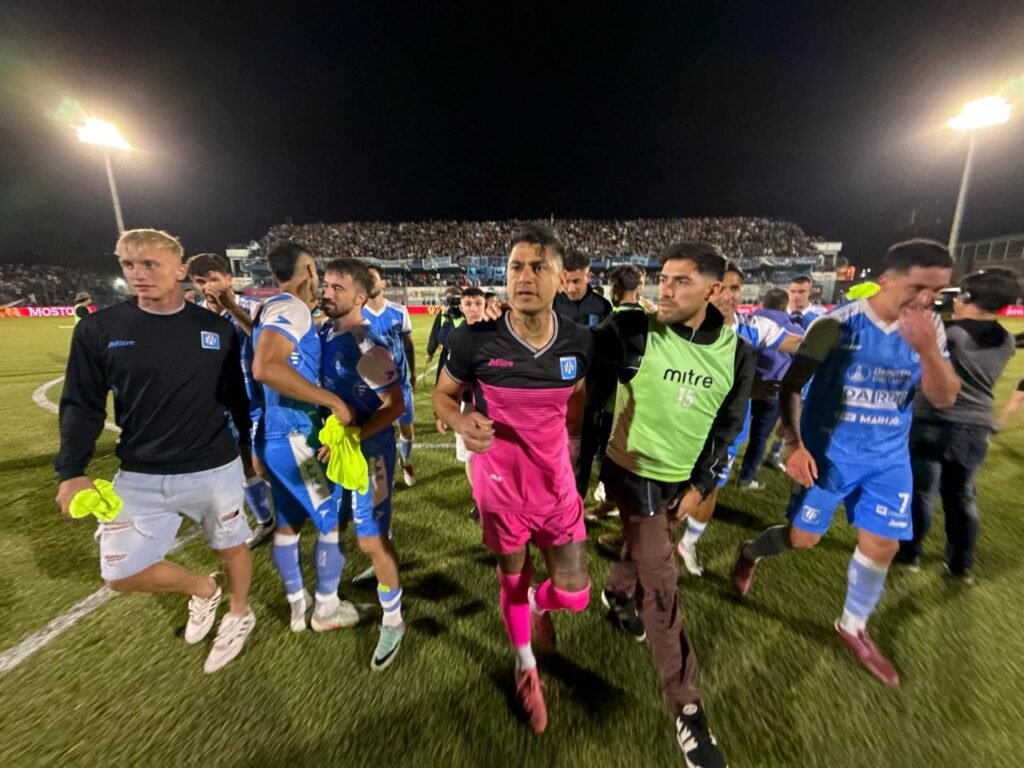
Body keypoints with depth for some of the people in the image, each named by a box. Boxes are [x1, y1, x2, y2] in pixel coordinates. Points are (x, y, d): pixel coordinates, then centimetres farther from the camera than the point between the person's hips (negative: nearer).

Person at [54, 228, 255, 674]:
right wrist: (72, 470, -10)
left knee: (231, 547, 15)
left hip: (216, 471, -1)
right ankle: (202, 590, 37)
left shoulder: (217, 329, -4)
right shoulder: (98, 329, -4)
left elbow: (237, 398, 3)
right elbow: (81, 406, 0)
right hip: (140, 478, 2)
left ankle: (239, 615, 43)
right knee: (121, 574, 8)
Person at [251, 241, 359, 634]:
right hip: (295, 437, -10)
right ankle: (326, 608, 27)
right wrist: (333, 400, -29)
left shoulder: (277, 310, 14)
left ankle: (297, 607, 37)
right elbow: (266, 368, -34)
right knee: (332, 520, 8)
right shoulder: (290, 308, -16)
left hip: (277, 434, 10)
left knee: (288, 522, 19)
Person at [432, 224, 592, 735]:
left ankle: (540, 603, 50)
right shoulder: (474, 341, -20)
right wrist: (461, 422, -27)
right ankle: (525, 666, 53)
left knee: (573, 593, 9)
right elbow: (443, 395, -5)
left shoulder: (578, 342, -11)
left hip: (556, 485, 2)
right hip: (501, 487, -1)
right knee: (512, 578, 21)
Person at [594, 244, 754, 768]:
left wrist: (700, 484, 0)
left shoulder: (737, 353, -7)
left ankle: (616, 595, 58)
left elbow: (727, 425, 1)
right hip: (634, 473, -4)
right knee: (661, 582, 0)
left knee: (645, 551, 25)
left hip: (682, 480, 5)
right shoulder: (632, 332, -21)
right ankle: (686, 707, 19)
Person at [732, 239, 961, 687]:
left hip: (889, 458, 5)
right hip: (830, 452, -4)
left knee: (882, 545, 11)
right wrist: (794, 444, -20)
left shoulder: (930, 328, -1)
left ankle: (853, 627, 34)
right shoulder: (838, 324, -15)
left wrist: (929, 351, -24)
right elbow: (790, 385, -13)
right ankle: (749, 553, 36)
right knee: (803, 537, 4)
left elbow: (944, 399, -6)